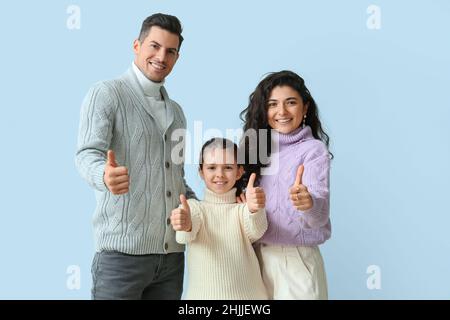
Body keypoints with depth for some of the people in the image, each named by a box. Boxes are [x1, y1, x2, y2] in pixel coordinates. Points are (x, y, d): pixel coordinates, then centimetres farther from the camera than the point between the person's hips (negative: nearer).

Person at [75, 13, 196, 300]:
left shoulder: (176, 111, 19)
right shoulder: (106, 94, 0)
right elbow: (88, 154, -16)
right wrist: (105, 176, -38)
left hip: (172, 253, 6)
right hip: (123, 251, -6)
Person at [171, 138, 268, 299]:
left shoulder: (244, 208, -2)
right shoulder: (193, 207, -1)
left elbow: (256, 231, -22)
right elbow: (186, 236, -21)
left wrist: (255, 210, -42)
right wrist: (185, 226, -43)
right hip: (203, 293, 0)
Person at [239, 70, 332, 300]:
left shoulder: (313, 149, -11)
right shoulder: (256, 145, 5)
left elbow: (320, 214, -23)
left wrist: (308, 203, -43)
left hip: (296, 259, -4)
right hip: (256, 256, 5)